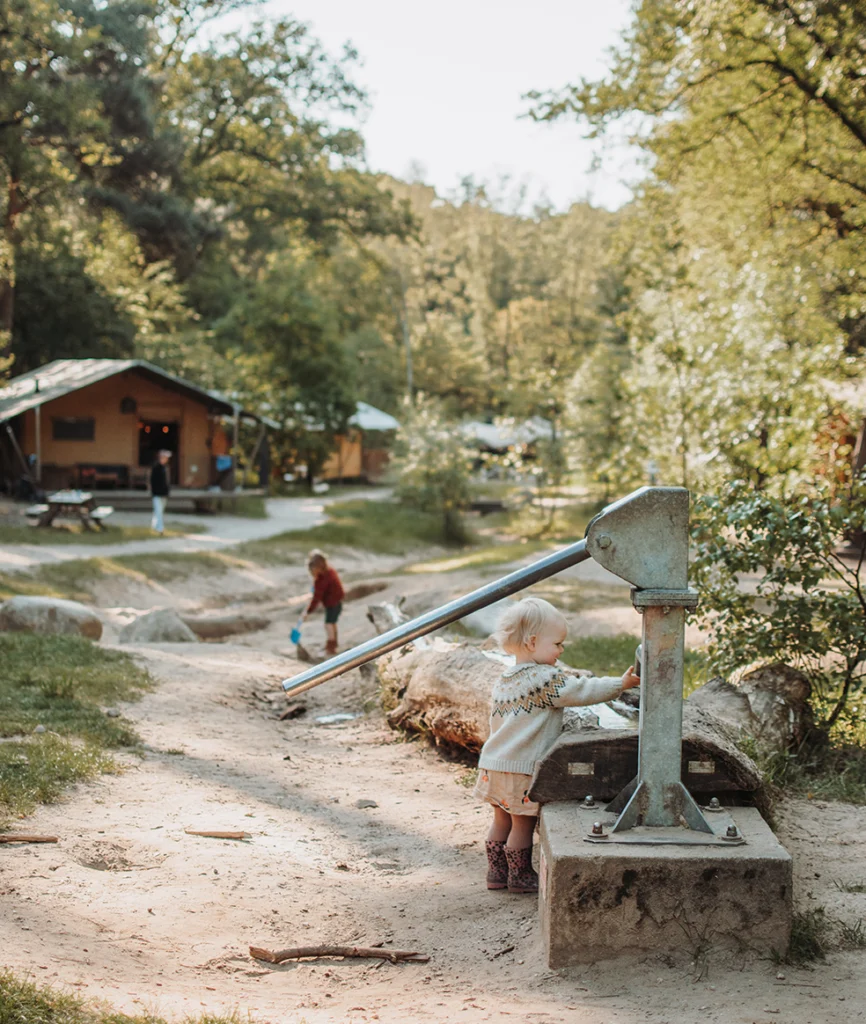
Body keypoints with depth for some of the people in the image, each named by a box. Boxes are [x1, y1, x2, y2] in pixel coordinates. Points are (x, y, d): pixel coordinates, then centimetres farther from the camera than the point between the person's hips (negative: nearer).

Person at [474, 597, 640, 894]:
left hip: (493, 764, 8)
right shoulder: (546, 679, -15)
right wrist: (621, 683, -5)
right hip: (521, 769, -8)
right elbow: (583, 691, -14)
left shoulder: (505, 679, 11)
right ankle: (520, 876, 16)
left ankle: (496, 873, 24)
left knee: (502, 821, 17)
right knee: (523, 824, 5)